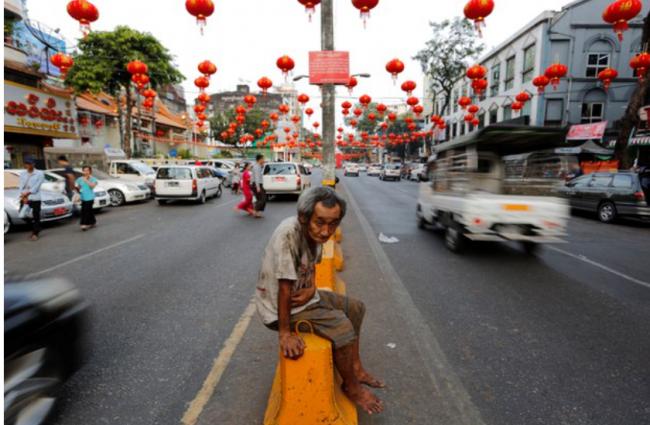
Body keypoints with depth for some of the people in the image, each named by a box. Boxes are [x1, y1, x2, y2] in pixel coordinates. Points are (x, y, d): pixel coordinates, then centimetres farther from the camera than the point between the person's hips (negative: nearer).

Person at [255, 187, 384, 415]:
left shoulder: (314, 232, -8)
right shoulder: (289, 234, -33)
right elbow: (285, 286, -30)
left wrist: (311, 289, -14)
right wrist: (285, 333, -24)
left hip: (303, 296, 9)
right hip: (279, 306, -8)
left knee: (355, 308, 11)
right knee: (342, 326, -18)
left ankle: (356, 368, 27)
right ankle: (351, 387, 8)